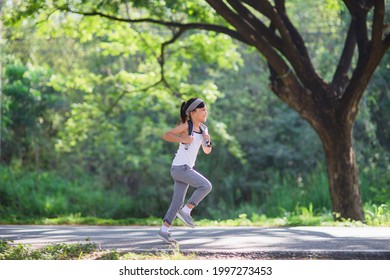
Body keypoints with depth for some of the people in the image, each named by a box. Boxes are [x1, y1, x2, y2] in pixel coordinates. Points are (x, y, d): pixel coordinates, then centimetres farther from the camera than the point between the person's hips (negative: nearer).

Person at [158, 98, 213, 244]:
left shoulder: (203, 129, 13)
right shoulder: (186, 126, -9)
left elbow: (207, 151, 18)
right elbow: (166, 135, -17)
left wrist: (208, 141, -2)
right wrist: (183, 139, -26)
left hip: (187, 168, 8)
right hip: (179, 167, -8)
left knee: (178, 201, 6)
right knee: (206, 185, -16)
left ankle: (164, 230, 10)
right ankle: (186, 211, -8)